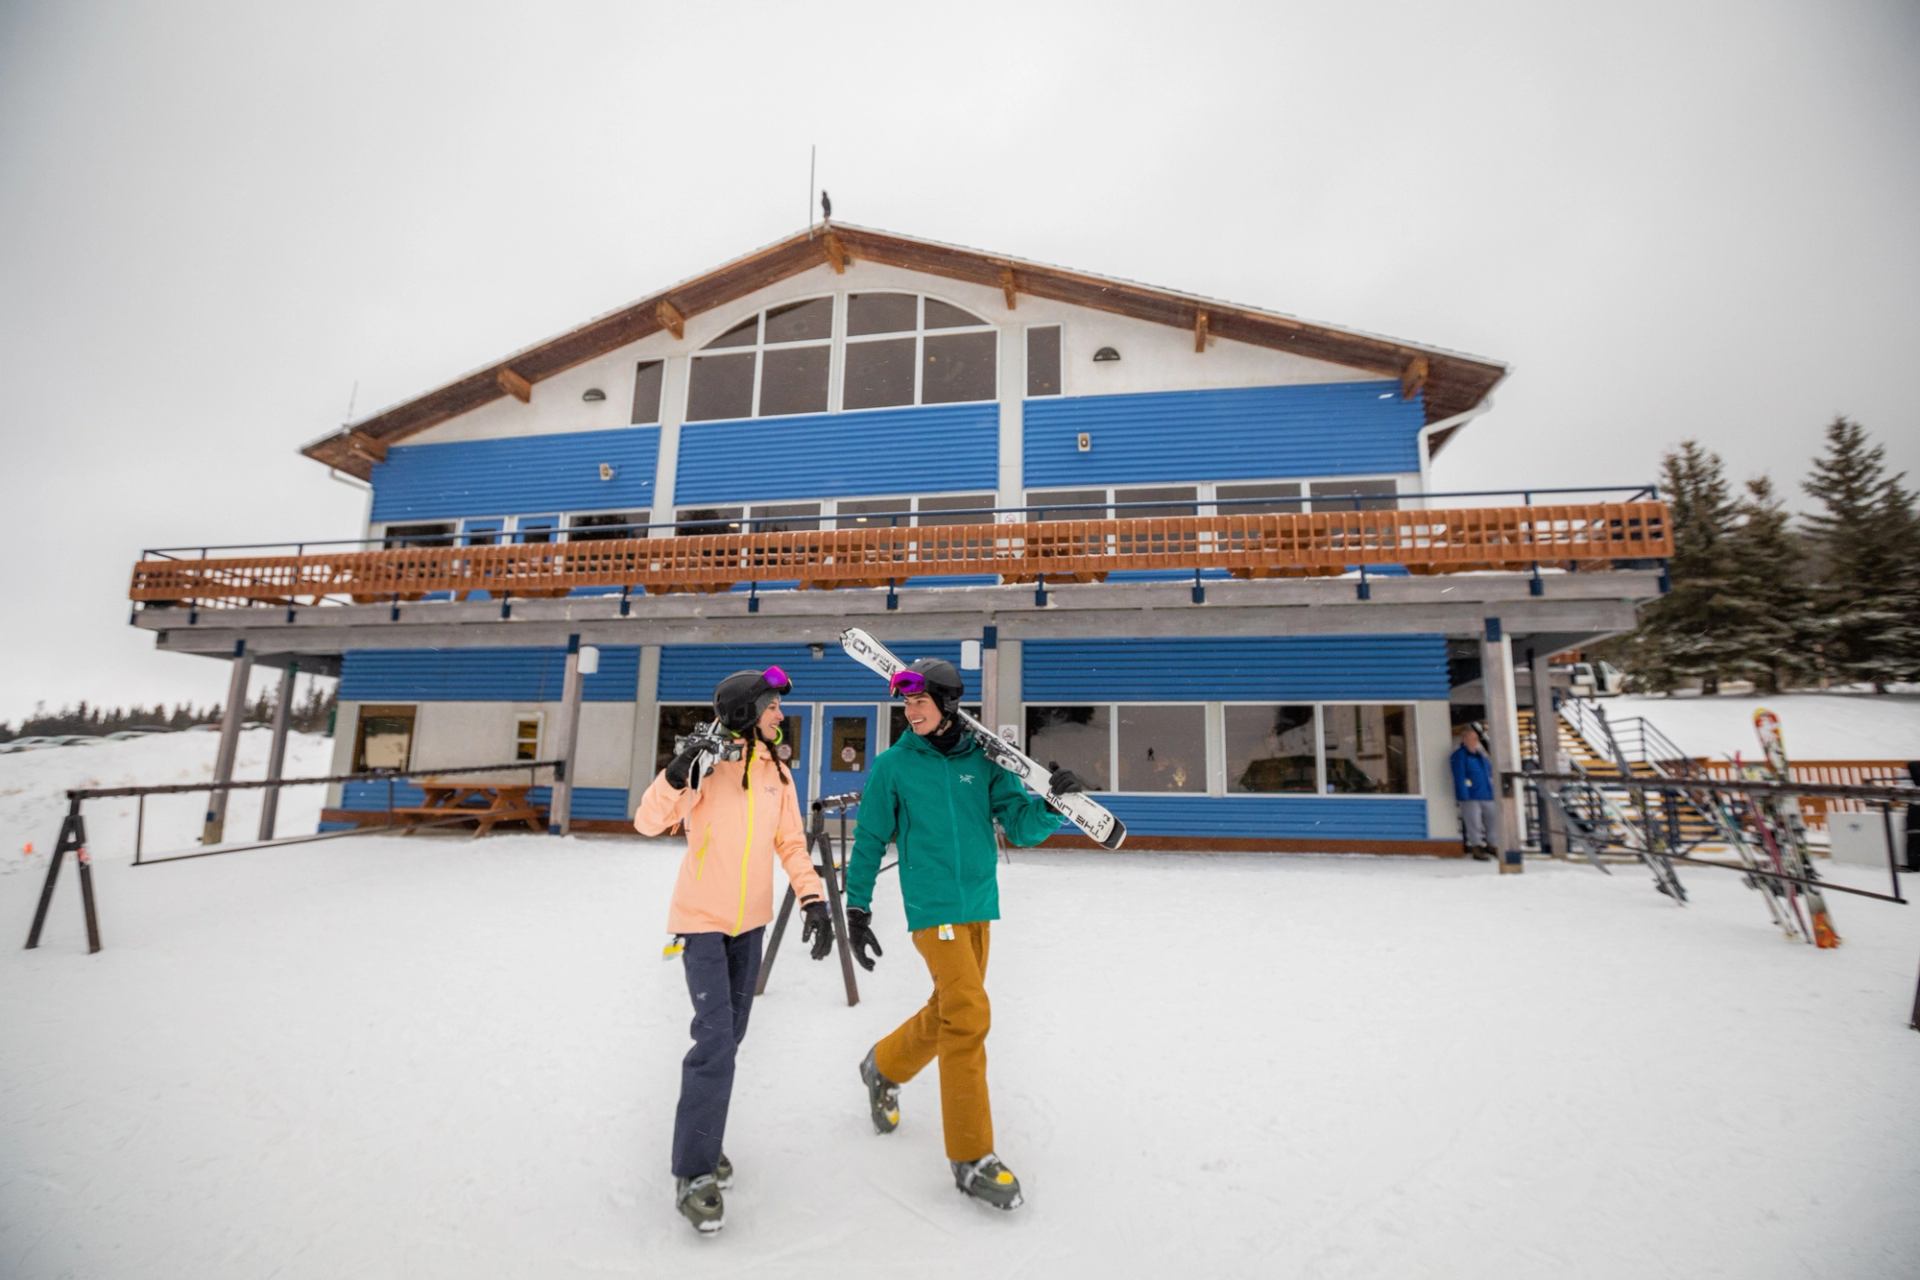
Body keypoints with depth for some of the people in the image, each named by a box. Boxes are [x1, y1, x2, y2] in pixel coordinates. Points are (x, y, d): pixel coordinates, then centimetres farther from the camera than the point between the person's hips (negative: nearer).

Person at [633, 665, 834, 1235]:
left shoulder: (777, 772, 1)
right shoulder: (708, 764, -16)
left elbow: (791, 843, 4)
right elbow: (647, 822, -22)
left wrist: (813, 899, -7)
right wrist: (678, 772, -38)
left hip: (750, 920, 6)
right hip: (703, 919, -6)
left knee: (728, 1037, 16)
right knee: (716, 1042, -9)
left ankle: (703, 1139, 36)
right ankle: (693, 1174, 7)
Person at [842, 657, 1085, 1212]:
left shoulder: (983, 759, 0)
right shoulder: (893, 765, -5)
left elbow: (1020, 827, -3)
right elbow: (870, 840, 3)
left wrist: (1053, 803, -21)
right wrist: (857, 907, 1)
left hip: (979, 905, 4)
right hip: (932, 905, -4)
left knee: (948, 1011, 17)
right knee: (969, 1015, -11)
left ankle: (883, 1067, 45)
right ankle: (971, 1156, 5)